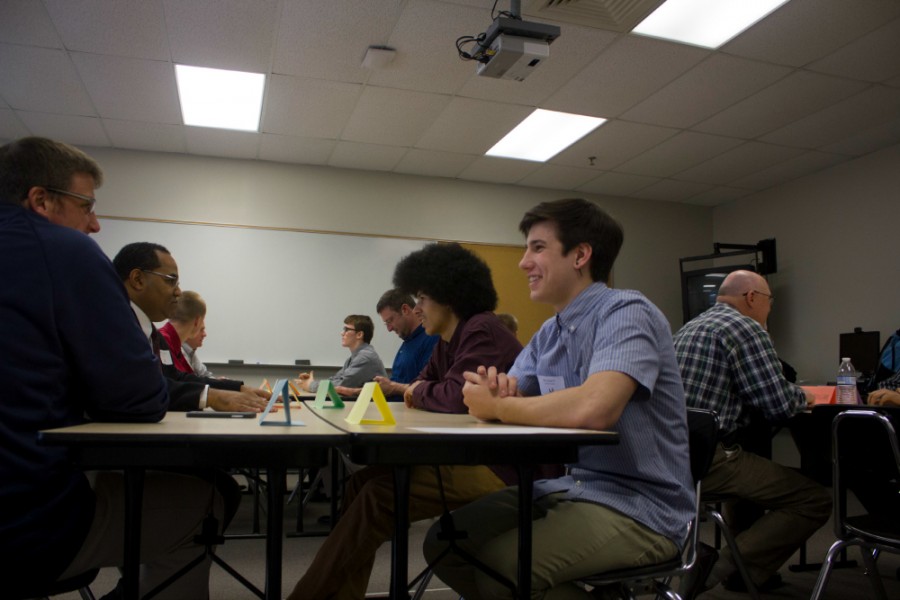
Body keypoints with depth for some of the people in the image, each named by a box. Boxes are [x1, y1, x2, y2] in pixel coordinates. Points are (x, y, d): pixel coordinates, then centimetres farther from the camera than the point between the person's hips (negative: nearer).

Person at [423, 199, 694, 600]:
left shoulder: (626, 312, -16)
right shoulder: (547, 334, 10)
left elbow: (594, 409, -33)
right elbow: (501, 401, 8)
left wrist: (496, 407, -19)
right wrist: (497, 392, -17)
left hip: (638, 507, -8)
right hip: (567, 488, 8)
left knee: (499, 567, -26)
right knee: (443, 544, 1)